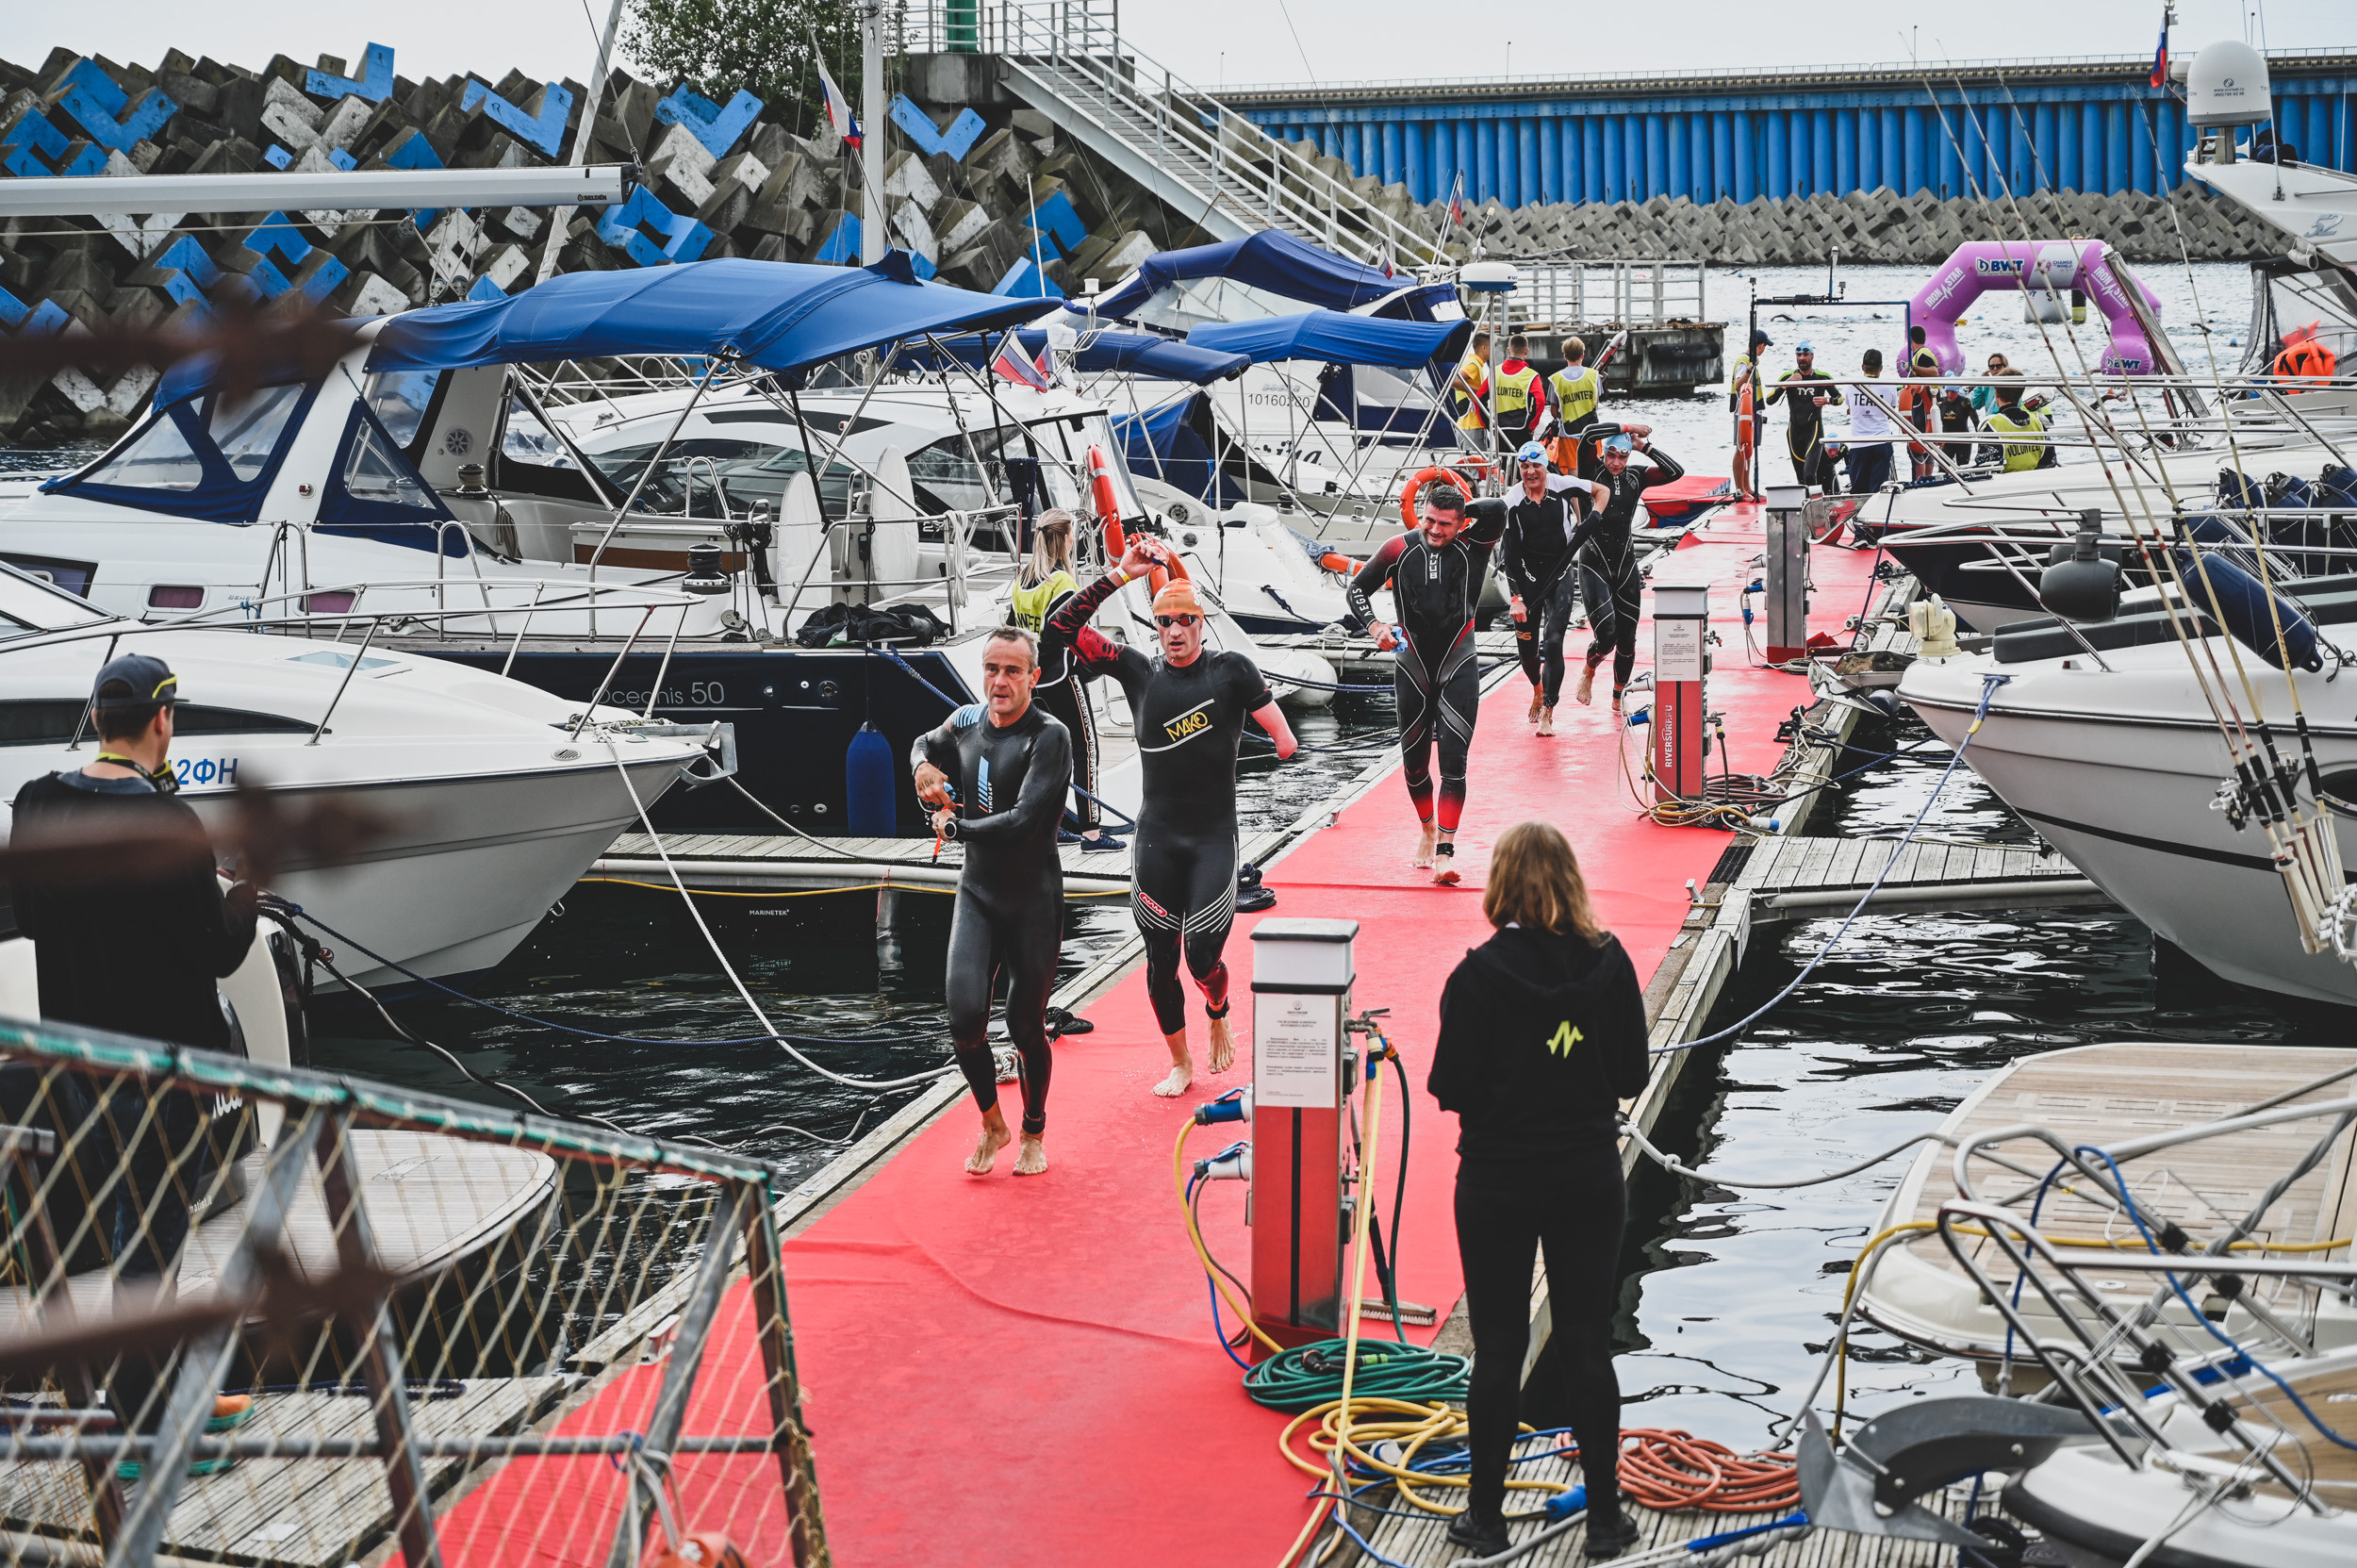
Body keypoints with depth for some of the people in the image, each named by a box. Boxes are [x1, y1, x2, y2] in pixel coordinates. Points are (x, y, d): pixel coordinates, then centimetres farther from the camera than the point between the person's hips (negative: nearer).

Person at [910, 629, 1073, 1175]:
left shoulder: (1049, 737, -15)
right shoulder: (967, 721, 4)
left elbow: (1022, 823, -25)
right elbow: (925, 743, 29)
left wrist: (953, 826, -12)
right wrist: (924, 767, 5)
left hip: (1034, 901, -4)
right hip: (977, 893, 4)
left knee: (1026, 1026, 5)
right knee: (965, 1017, -10)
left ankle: (1034, 1134, 28)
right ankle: (991, 1124, 15)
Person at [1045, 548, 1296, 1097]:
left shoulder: (1232, 669, -3)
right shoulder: (1138, 671, 3)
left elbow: (1283, 738, -4)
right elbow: (1061, 630, -3)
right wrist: (1119, 575, -6)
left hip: (1214, 839, -2)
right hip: (1156, 839, 3)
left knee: (1203, 958, -6)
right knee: (1161, 962, 7)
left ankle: (1219, 1017, 29)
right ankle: (1180, 1062, 27)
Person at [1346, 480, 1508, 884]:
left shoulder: (1473, 545, -8)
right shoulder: (1399, 549, -4)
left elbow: (1497, 509, -28)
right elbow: (1357, 588, 6)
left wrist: (1461, 512, -11)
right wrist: (1375, 626, -10)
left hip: (1458, 667, -2)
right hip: (1412, 665, 2)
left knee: (1453, 759, -10)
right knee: (1414, 760, 10)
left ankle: (1445, 851, -10)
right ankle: (1427, 830, 36)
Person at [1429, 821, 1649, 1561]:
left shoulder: (1480, 975, -15)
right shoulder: (1609, 964, -6)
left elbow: (1451, 1088, -13)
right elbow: (1631, 1077, -1)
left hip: (1498, 1184, -2)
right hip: (1590, 1180, 2)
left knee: (1498, 1349, 8)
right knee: (1588, 1346, 11)